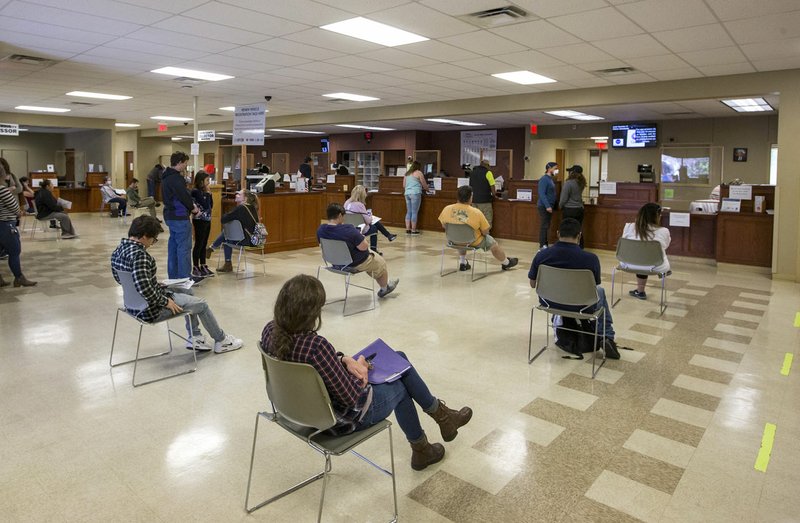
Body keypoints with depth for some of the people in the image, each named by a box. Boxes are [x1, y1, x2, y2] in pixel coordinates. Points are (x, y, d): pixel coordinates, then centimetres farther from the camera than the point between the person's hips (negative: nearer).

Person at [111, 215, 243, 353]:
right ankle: (221, 341, 23)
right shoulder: (139, 254, -29)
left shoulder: (119, 250, 1)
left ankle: (194, 337, 27)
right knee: (201, 304, 5)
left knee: (188, 292, 24)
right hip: (149, 309, -10)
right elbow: (144, 289, -36)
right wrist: (165, 302, -19)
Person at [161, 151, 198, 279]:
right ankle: (185, 278, -4)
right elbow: (184, 196, -20)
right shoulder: (176, 178, -18)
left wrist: (190, 205, 7)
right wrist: (192, 208, -2)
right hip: (179, 217, -10)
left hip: (170, 215, 10)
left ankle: (173, 276, 23)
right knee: (184, 248, -6)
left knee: (173, 245, 16)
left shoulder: (166, 176, 14)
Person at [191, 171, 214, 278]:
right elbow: (206, 206, -19)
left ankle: (203, 266, 21)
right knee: (198, 244, -2)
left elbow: (211, 205, 11)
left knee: (204, 244, 13)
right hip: (200, 221, -8)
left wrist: (209, 193, 3)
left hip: (207, 220, 8)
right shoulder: (196, 191, -14)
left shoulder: (203, 191, 11)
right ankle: (195, 268, 5)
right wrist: (207, 193, -10)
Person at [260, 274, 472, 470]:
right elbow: (351, 397, -27)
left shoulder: (270, 331, -13)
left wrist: (343, 360, -8)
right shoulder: (315, 345, -39)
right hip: (342, 418, -8)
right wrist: (358, 370, -9)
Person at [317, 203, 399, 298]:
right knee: (381, 263, 22)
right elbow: (364, 247, -28)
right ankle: (384, 288, 46)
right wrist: (362, 238, -8)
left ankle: (387, 283, 45)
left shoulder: (320, 229, -11)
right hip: (356, 264, -8)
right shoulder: (347, 229, -33)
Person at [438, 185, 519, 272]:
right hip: (473, 242, -3)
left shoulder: (447, 209, -18)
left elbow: (443, 225, 0)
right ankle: (506, 263, 45)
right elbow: (485, 232, -17)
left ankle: (462, 262, 45)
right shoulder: (476, 213, -26)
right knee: (493, 243, 24)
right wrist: (481, 232, 6)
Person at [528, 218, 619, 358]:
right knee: (600, 291, 32)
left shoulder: (541, 255, -15)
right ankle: (607, 337, 35)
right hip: (580, 308, -3)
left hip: (549, 303, 3)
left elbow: (533, 284, 0)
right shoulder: (591, 258, -22)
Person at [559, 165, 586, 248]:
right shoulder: (581, 183, 6)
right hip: (579, 209, 6)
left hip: (569, 210, -6)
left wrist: (560, 206, 3)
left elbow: (564, 198, -13)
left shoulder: (569, 183, -16)